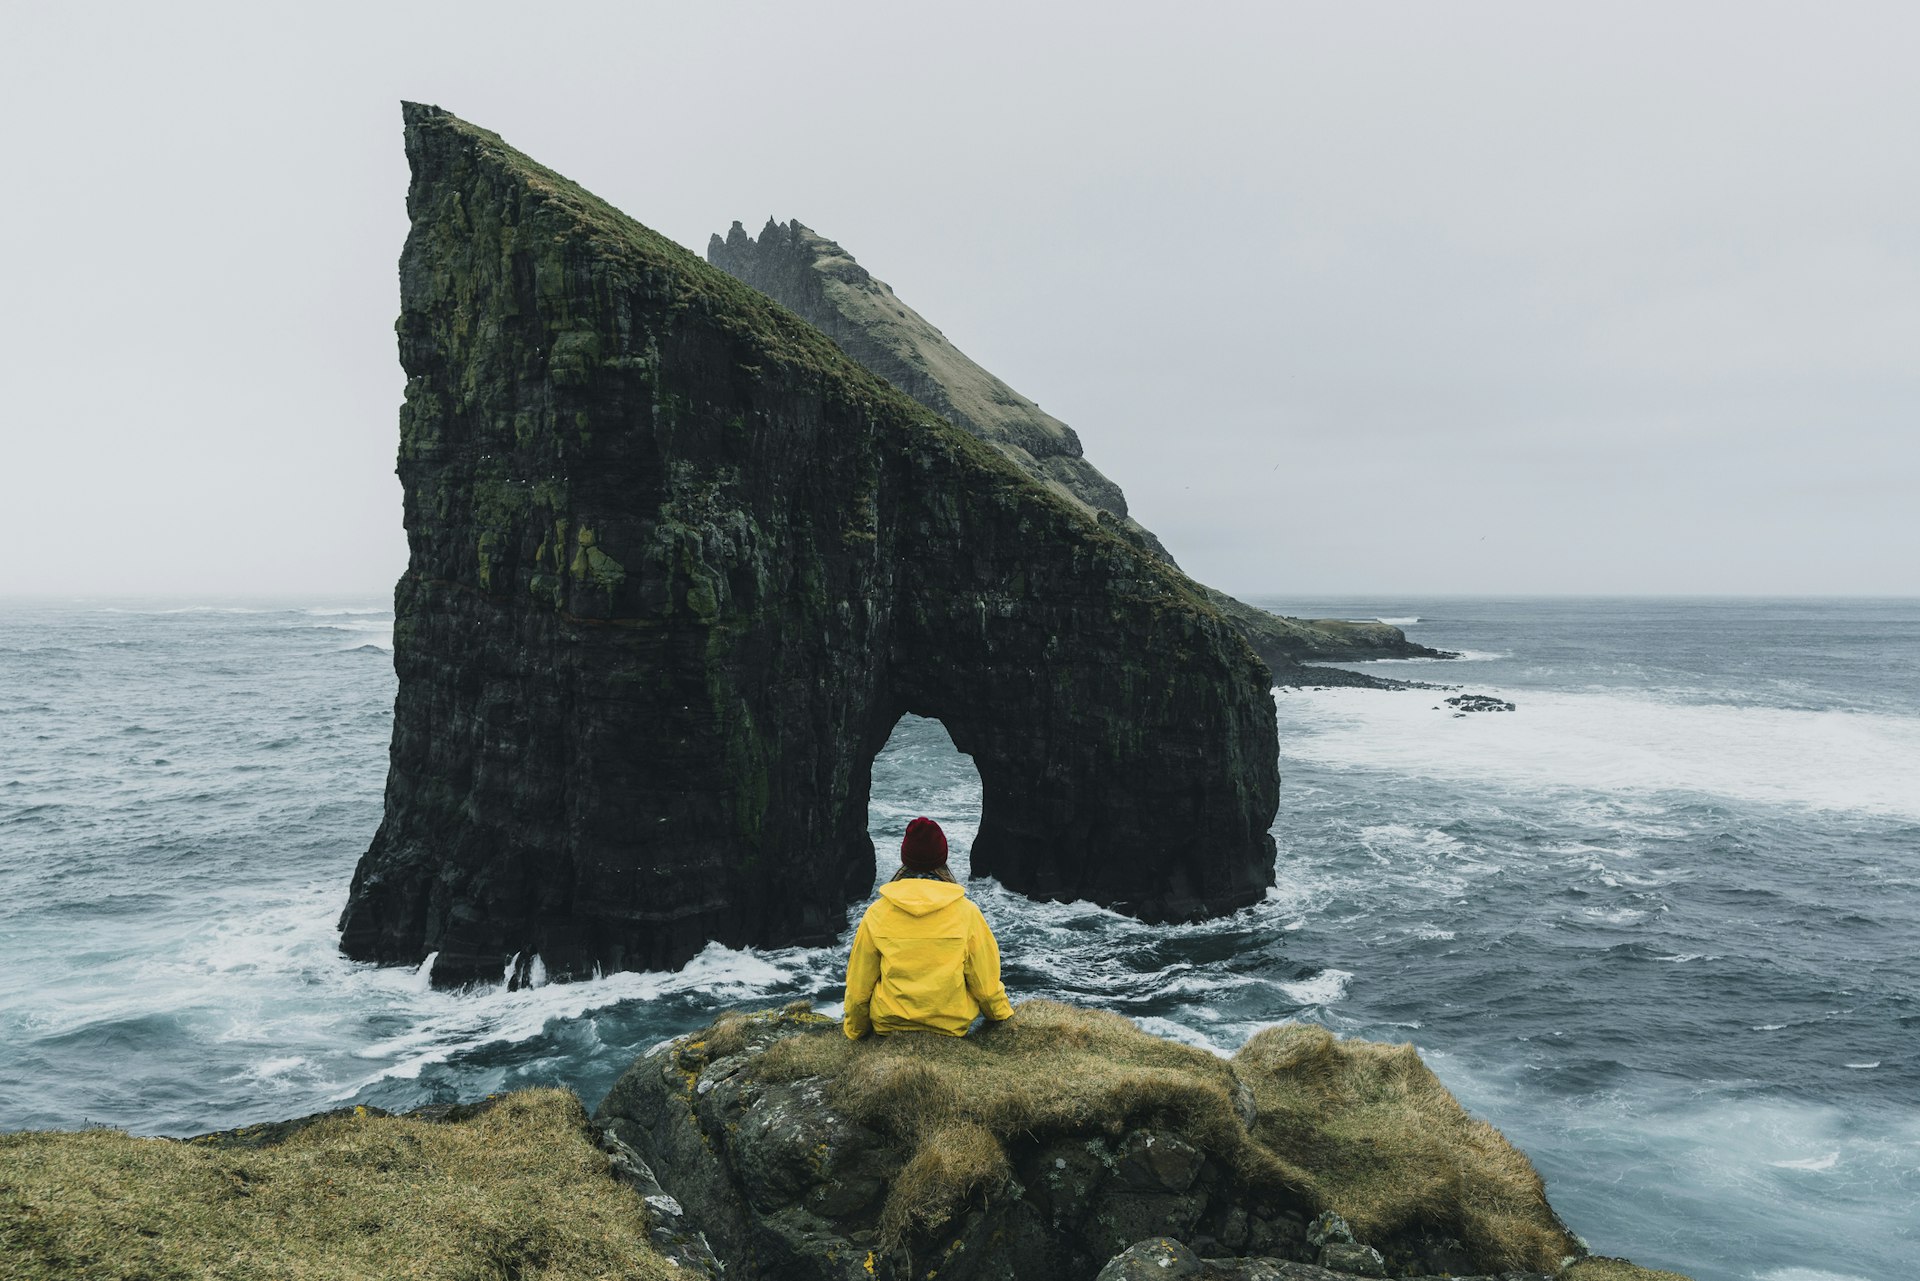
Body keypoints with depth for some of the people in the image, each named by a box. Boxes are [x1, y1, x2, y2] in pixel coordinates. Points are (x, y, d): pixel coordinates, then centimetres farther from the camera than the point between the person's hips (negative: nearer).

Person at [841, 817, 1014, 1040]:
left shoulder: (876, 914, -8)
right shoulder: (966, 912, -10)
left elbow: (859, 985, 0)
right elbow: (985, 978, -1)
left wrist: (854, 1029, 18)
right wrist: (1000, 1013, 20)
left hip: (888, 1024, 1)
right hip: (952, 1025, 0)